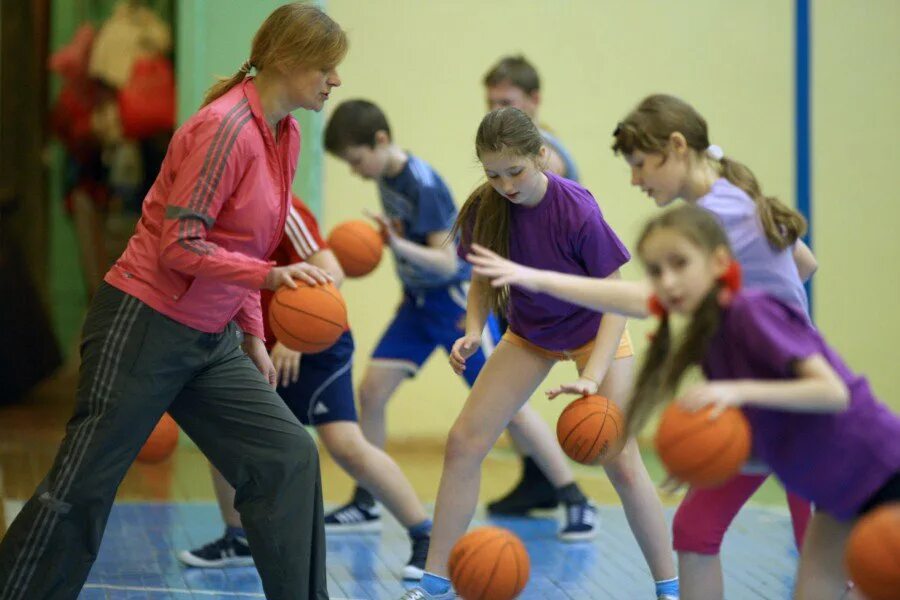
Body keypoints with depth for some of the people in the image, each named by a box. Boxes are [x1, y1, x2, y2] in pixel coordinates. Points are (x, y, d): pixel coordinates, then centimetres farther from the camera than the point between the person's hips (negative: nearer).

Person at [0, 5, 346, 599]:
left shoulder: (286, 136, 7)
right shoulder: (225, 127, -19)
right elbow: (179, 246, -23)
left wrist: (253, 336, 14)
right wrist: (269, 276, -31)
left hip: (210, 340, 8)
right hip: (144, 327, -8)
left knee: (288, 456, -1)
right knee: (81, 489, -2)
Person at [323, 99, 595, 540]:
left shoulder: (424, 184, -23)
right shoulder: (386, 177, 1)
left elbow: (447, 262, -27)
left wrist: (402, 247, -40)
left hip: (456, 297, -8)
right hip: (417, 300, 8)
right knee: (371, 390, -3)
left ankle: (575, 500, -2)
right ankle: (365, 502, 9)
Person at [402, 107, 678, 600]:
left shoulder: (576, 210, -30)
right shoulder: (483, 210, -19)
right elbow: (482, 281, -1)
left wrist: (592, 378, -35)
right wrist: (473, 332, -20)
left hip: (595, 333, -4)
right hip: (528, 334, 4)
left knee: (622, 463, -10)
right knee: (463, 443, -5)